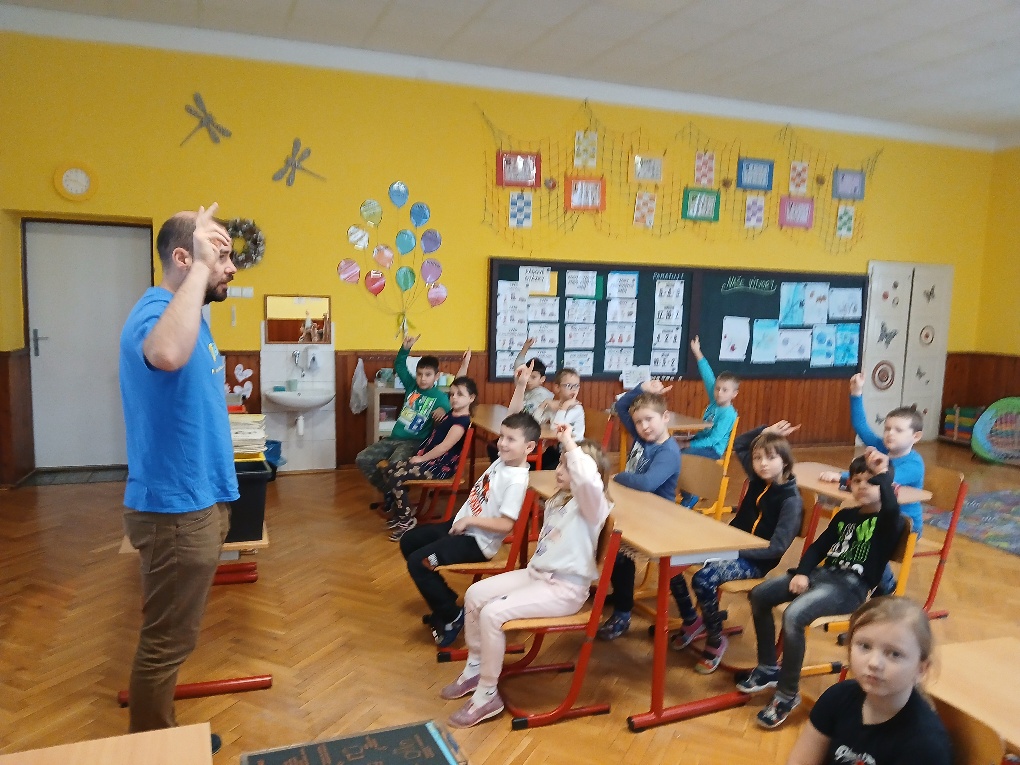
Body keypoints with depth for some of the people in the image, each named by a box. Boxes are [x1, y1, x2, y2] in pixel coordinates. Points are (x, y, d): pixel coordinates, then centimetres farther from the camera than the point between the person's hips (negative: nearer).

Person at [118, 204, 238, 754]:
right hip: (176, 509, -10)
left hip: (194, 501, 10)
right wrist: (200, 267, -35)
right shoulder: (156, 311, -20)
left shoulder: (186, 312, 12)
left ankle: (162, 738, 38)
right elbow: (166, 355, -47)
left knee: (171, 636, 21)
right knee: (166, 640, 5)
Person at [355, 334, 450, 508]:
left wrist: (442, 410, -41)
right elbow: (399, 366, 13)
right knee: (362, 460, -4)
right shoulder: (411, 385, 8)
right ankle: (388, 492, 12)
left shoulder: (440, 396, -7)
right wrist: (405, 348, -4)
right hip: (393, 438, 7)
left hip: (415, 442, -6)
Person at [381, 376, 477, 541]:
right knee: (388, 471, 2)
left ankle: (407, 521, -6)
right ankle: (399, 512, 15)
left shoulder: (462, 421, -19)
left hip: (440, 466, -11)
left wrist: (421, 459, -14)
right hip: (429, 459, 11)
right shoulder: (452, 413, 10)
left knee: (396, 479, -23)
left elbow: (444, 447, -22)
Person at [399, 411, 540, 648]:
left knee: (417, 562, -19)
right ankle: (445, 600, 24)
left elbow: (506, 524, -29)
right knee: (408, 541, 17)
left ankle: (451, 617, 1)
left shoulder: (517, 481, -26)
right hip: (461, 525, 11)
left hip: (478, 541, -11)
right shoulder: (502, 460, 0)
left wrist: (469, 520, -23)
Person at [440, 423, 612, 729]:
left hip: (565, 589, -10)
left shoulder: (591, 504, -18)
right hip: (537, 574, 10)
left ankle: (487, 695, -6)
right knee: (475, 594, 2)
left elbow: (587, 478, -43)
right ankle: (474, 669, 18)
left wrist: (569, 442, -33)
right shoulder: (557, 501, 12)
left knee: (492, 613, -22)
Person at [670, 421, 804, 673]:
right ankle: (692, 621, 9)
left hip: (755, 560, -7)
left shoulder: (791, 499, -15)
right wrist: (765, 432, 8)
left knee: (703, 579, -31)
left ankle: (716, 640, -7)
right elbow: (738, 444, 20)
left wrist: (735, 550, -23)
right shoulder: (758, 479, 4)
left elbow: (777, 547, -20)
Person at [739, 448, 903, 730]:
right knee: (759, 595, -4)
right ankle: (768, 668, 12)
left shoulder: (887, 521, -2)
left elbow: (892, 507, -29)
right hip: (823, 574, 8)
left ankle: (788, 693, -13)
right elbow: (818, 547, 16)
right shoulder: (845, 516, 19)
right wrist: (802, 573, 0)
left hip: (851, 587, -8)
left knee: (793, 615, -31)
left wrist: (882, 474, -23)